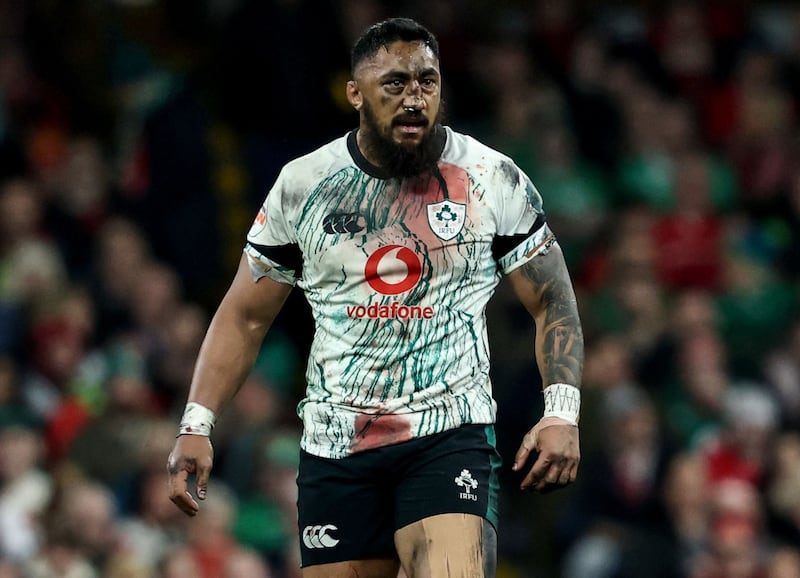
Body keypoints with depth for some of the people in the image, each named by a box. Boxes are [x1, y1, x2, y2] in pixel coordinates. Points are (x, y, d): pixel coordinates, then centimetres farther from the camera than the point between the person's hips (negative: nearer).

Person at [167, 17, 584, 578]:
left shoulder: (494, 181, 0)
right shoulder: (302, 186, 4)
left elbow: (554, 304, 7)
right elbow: (245, 317, 11)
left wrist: (562, 414, -7)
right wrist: (196, 426, 0)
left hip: (450, 433, -2)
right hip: (336, 444, 2)